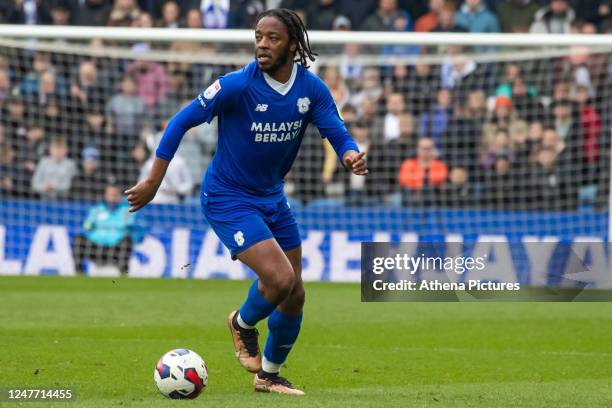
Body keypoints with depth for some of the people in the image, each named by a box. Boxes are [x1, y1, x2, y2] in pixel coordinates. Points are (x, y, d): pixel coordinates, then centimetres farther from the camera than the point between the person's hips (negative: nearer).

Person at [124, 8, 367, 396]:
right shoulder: (237, 85, -21)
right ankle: (243, 323, 14)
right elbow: (182, 122, -14)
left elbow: (338, 134, -7)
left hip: (273, 197, 6)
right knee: (279, 278, -21)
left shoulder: (312, 88, -7)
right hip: (228, 200, -6)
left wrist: (352, 156, -33)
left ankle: (269, 375, 33)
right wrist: (153, 182, -14)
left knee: (294, 294, 10)